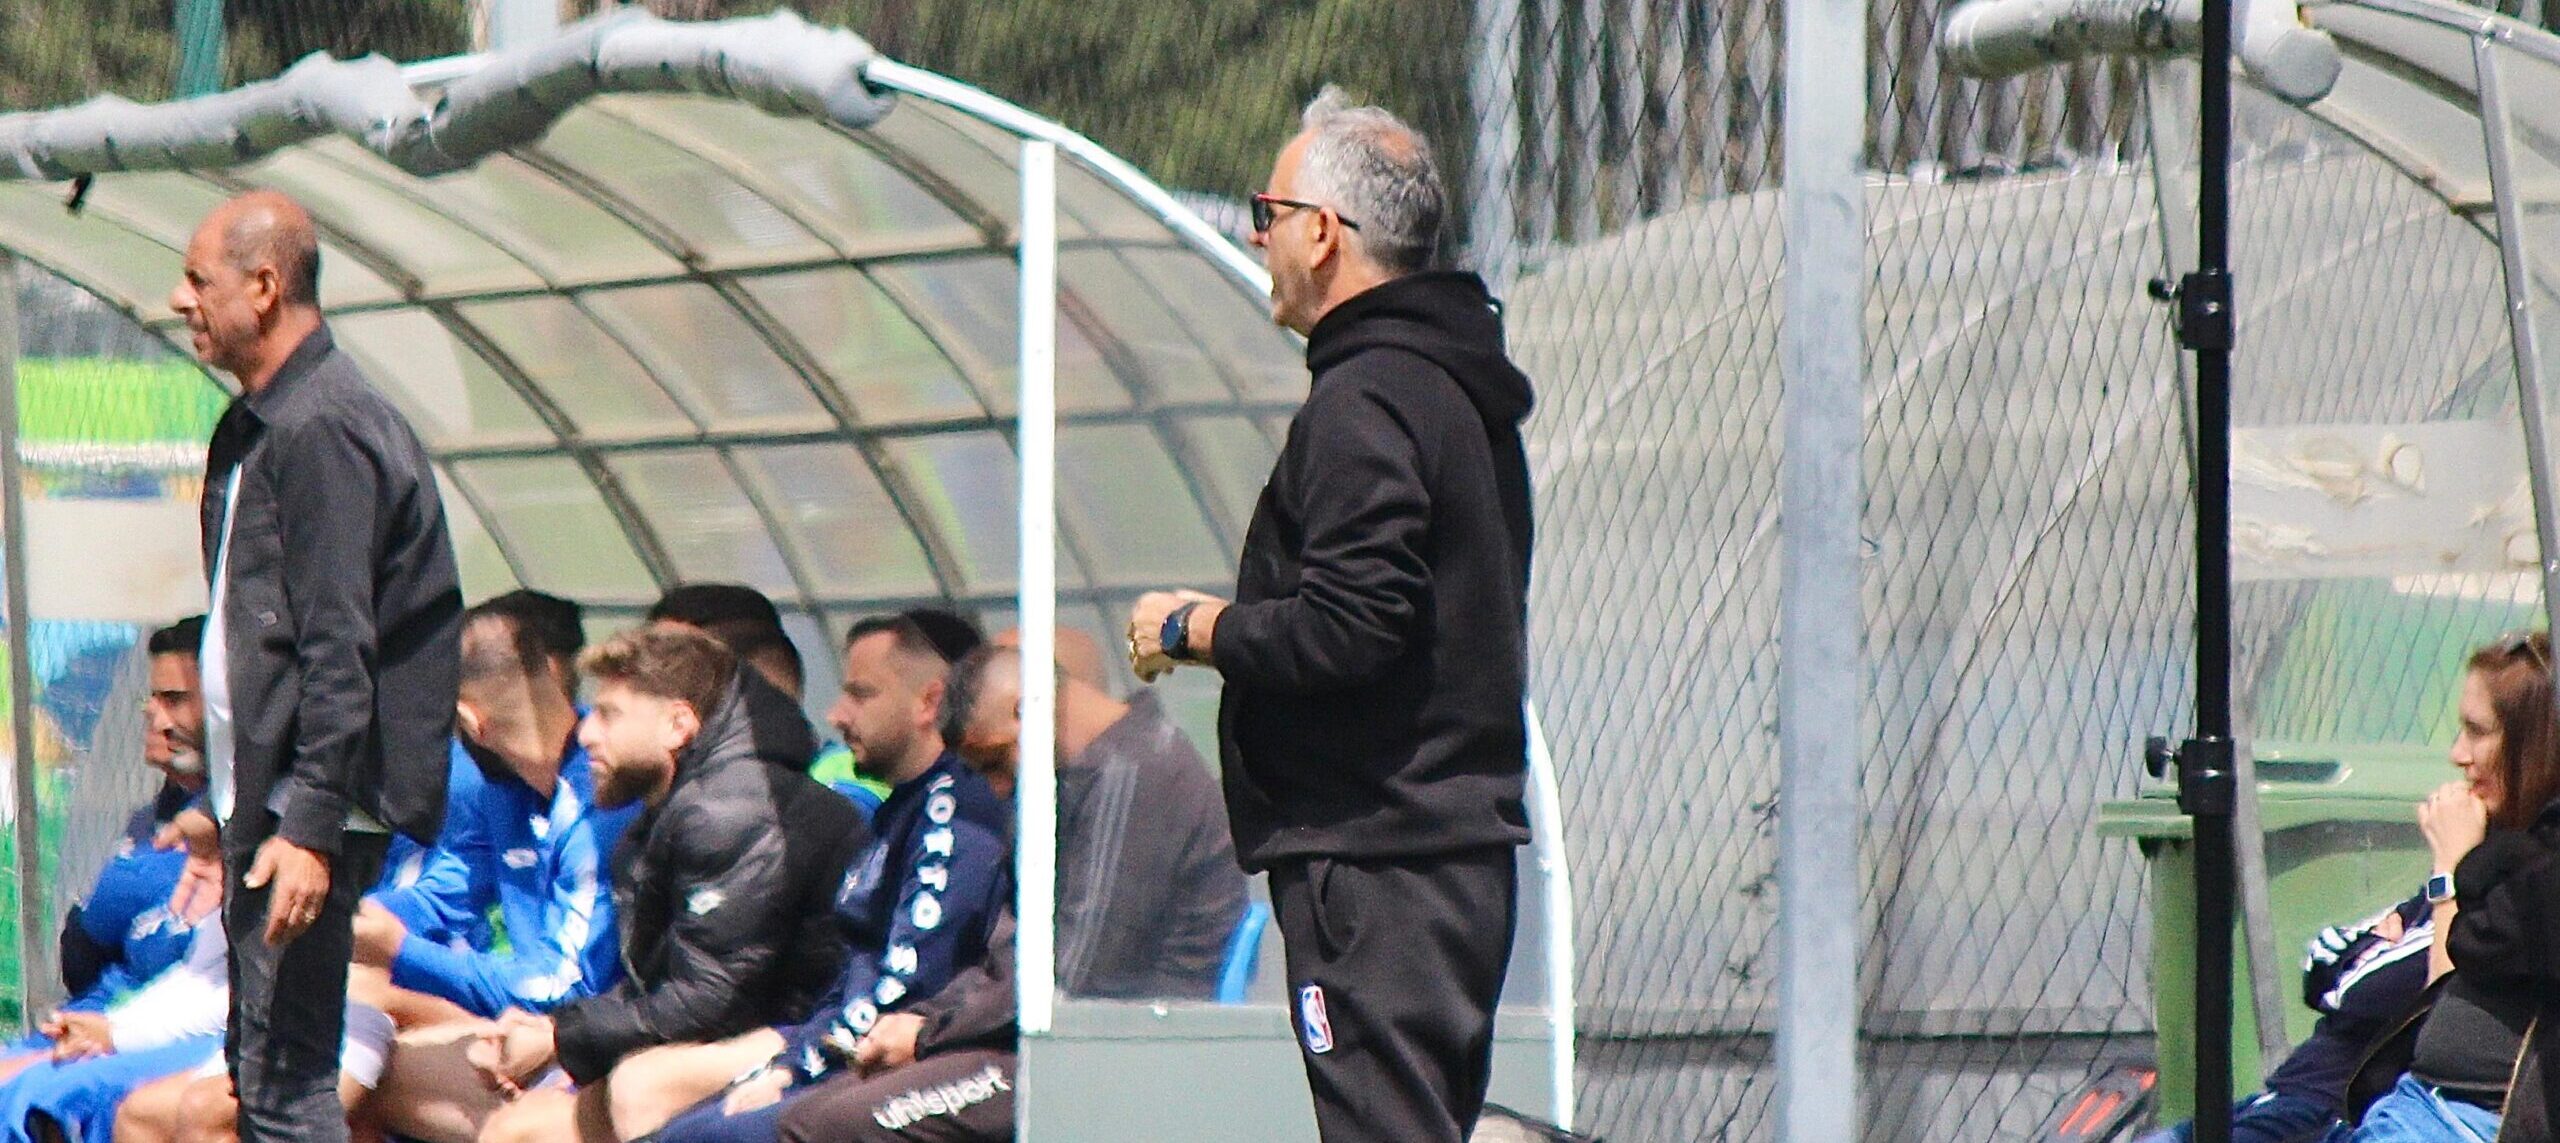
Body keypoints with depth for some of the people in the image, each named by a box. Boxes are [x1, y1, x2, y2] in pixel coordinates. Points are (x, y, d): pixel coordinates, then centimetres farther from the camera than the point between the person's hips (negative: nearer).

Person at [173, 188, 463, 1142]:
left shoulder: (321, 429, -15)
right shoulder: (254, 426, 17)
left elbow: (340, 652, -20)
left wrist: (310, 827, -24)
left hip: (308, 802, -11)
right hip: (260, 796, 11)